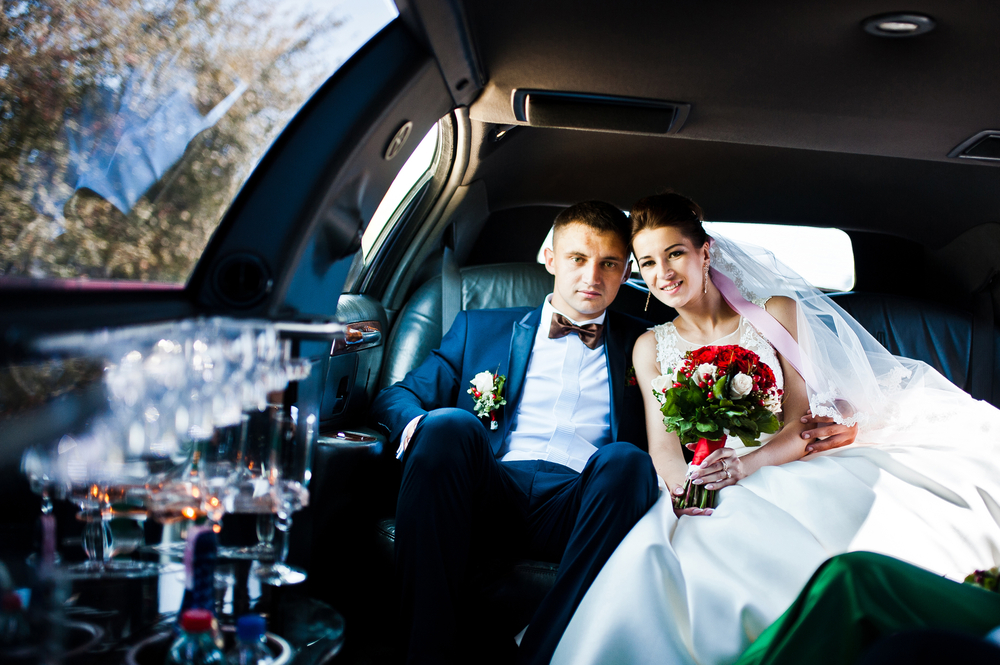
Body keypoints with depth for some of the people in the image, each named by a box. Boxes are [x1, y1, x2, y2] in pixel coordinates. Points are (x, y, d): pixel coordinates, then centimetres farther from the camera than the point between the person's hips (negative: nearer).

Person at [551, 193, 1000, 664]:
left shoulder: (775, 312, 6)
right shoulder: (651, 347, 14)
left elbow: (803, 424, -1)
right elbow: (663, 447, 7)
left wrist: (748, 463, -23)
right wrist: (683, 489, -18)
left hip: (790, 468, -1)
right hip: (712, 497, 1)